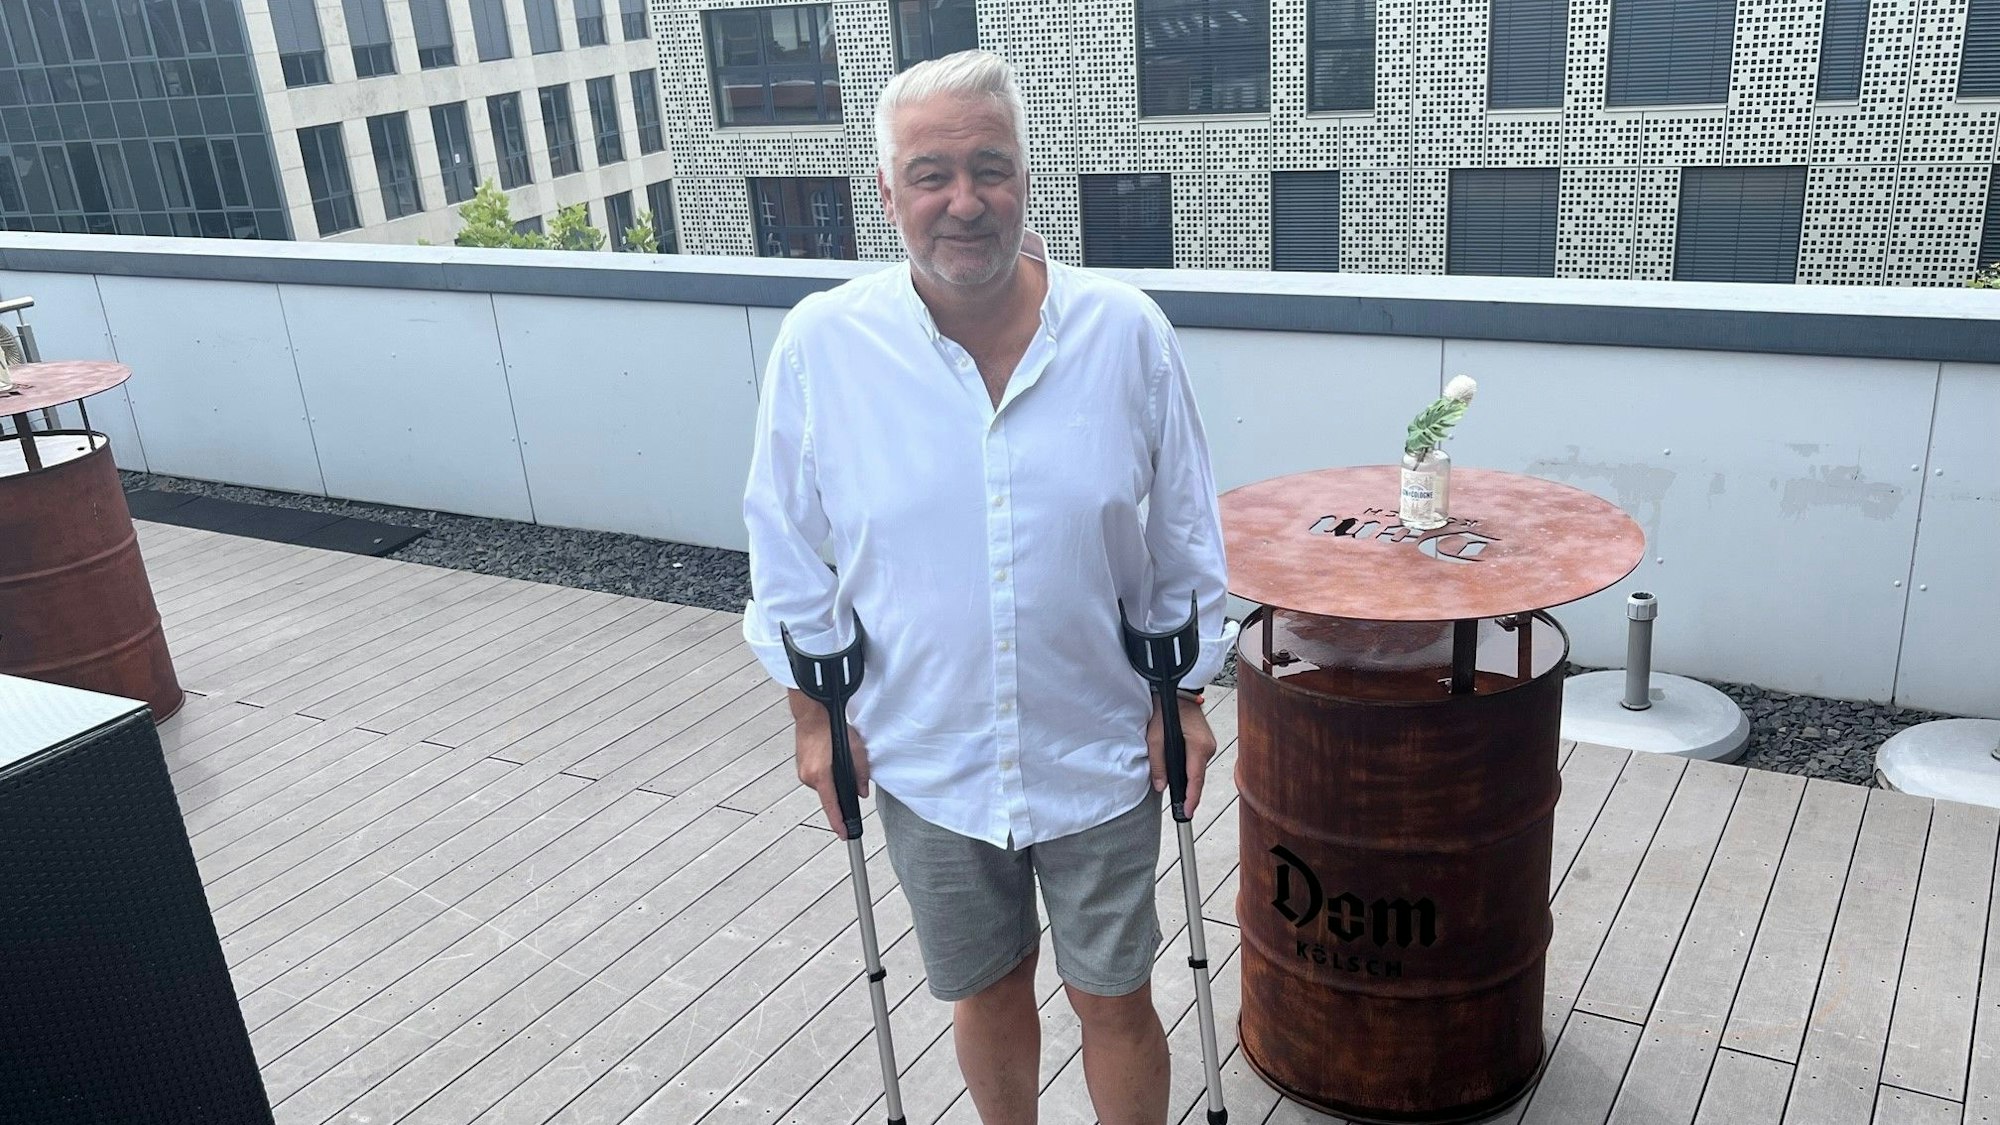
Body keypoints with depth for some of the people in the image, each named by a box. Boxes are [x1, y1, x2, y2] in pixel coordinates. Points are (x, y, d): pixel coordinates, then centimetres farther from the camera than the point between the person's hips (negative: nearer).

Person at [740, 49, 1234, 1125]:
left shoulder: (1127, 331, -12)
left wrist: (1185, 695, 2)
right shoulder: (820, 344, -12)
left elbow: (1184, 536, -1)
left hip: (1097, 754, 0)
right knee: (986, 992, 21)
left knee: (1114, 999, 14)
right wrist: (814, 714, 1)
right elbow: (787, 548, -1)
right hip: (925, 760, 1)